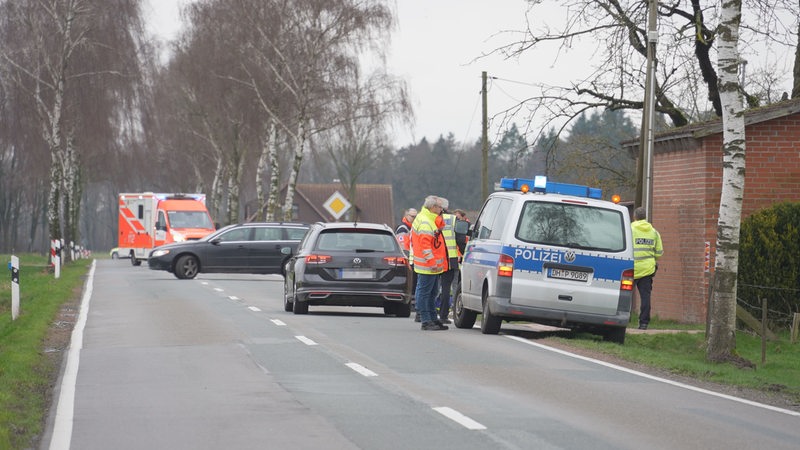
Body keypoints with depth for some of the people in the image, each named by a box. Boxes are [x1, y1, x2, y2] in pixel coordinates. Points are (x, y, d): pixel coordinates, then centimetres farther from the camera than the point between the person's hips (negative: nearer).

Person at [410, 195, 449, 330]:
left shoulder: (430, 220, 19)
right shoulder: (425, 223, -16)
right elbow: (425, 245, -22)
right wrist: (432, 261, -23)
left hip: (433, 265, 11)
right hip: (427, 266, -11)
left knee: (431, 293, 15)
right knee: (424, 292, -6)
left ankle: (432, 319, 22)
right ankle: (426, 321, -5)